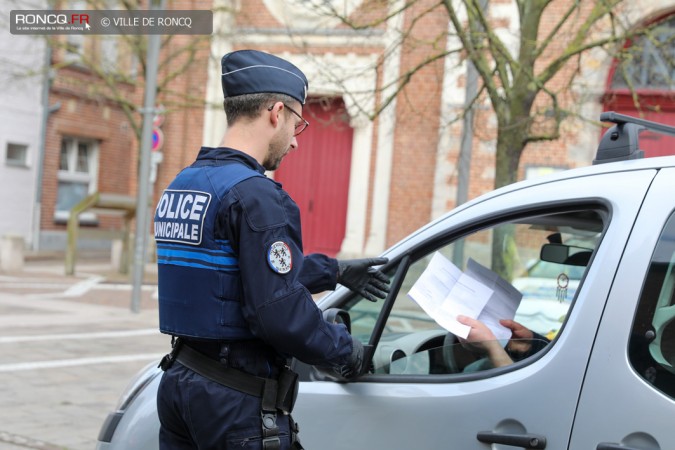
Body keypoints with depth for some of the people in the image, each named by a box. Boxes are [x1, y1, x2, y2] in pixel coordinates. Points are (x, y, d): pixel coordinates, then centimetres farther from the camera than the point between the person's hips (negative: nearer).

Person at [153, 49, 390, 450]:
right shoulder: (256, 195, -19)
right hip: (237, 401, -9)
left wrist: (336, 271, 25)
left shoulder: (182, 184, 11)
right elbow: (279, 312, -23)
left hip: (178, 382, 9)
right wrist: (347, 351, -7)